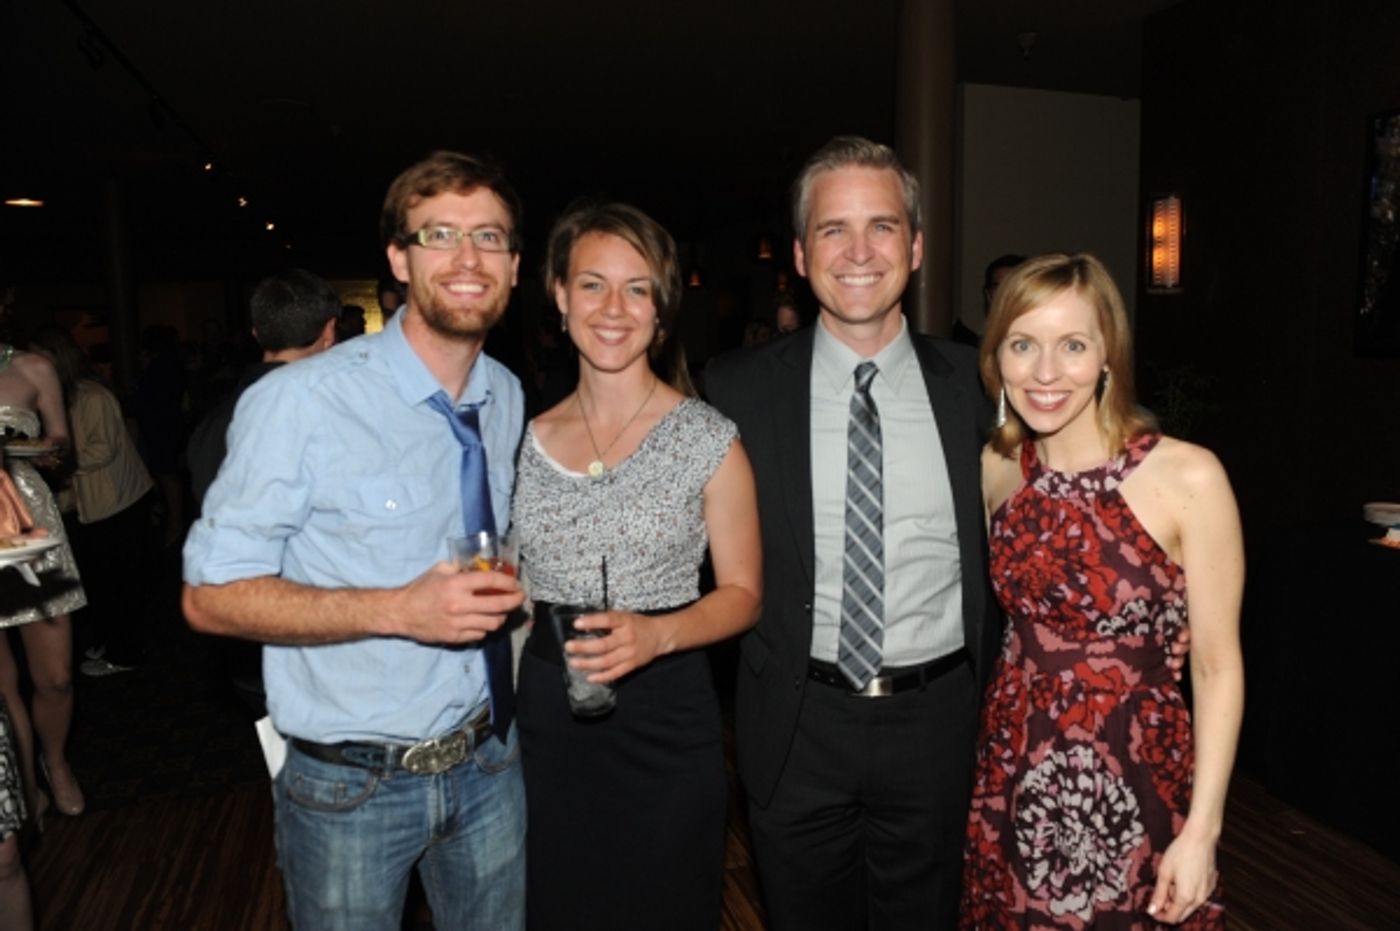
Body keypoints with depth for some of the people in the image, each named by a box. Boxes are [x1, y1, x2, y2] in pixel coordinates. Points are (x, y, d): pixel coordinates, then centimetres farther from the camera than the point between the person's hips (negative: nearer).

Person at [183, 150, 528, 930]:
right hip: (353, 785, -5)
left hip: (490, 763, 5)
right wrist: (398, 609, -27)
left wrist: (505, 586, -5)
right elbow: (211, 595, -16)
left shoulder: (509, 398, 2)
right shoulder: (301, 402, -19)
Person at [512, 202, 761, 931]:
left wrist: (657, 633, -20)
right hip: (547, 715, 3)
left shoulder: (708, 440, -8)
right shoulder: (530, 438, 3)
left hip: (664, 716, -3)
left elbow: (741, 594, -4)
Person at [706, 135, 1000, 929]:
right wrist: (758, 669, -2)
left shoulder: (973, 383, -3)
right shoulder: (738, 389, -7)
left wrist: (986, 673, 5)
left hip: (936, 717, 1)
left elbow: (1004, 543, 7)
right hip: (798, 723, -1)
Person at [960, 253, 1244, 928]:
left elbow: (1217, 666, -11)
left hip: (1135, 782, -4)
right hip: (1012, 771, 4)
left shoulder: (1188, 478, -17)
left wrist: (1202, 829, -12)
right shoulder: (994, 469, -4)